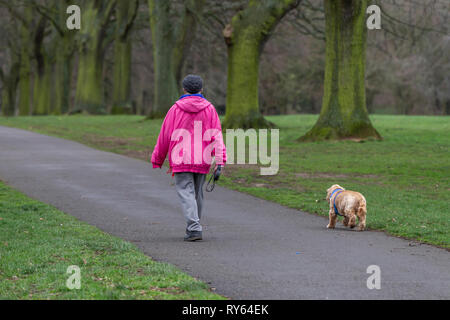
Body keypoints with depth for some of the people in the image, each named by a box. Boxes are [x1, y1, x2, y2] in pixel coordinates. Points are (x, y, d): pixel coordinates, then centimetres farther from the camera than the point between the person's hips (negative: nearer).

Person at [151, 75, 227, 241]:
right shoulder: (209, 109, 4)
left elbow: (164, 136, 2)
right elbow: (217, 135, -4)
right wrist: (220, 161, -9)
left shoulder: (175, 109, -1)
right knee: (197, 193, 16)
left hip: (181, 160, -3)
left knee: (186, 193, -5)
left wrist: (157, 160, 12)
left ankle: (194, 229, -20)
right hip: (202, 161, 3)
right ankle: (193, 228, 25)